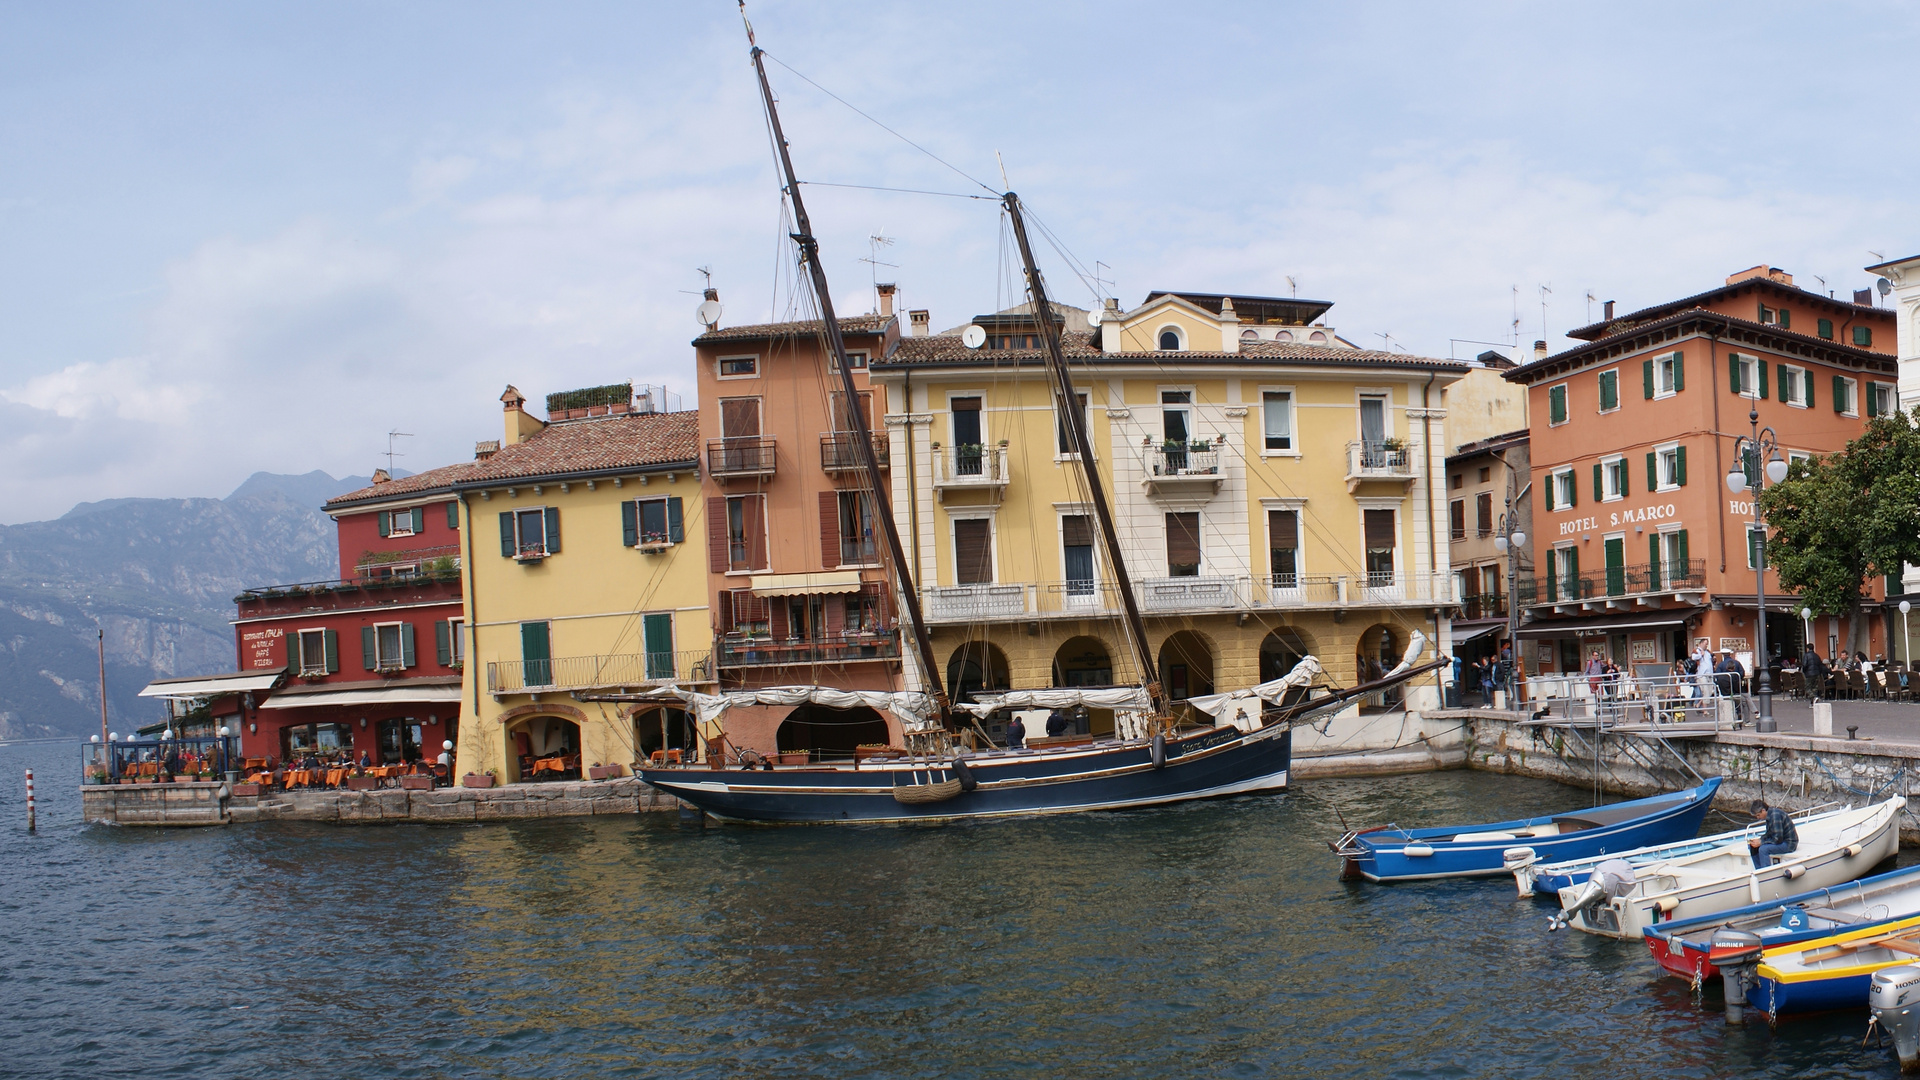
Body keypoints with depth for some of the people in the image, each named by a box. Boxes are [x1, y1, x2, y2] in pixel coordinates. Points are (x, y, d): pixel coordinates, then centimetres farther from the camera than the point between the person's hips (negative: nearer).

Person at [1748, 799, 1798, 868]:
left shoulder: (1775, 815, -25)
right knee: (1753, 847, 5)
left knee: (1763, 849, -29)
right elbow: (1769, 834, 16)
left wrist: (1761, 842, -20)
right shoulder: (1769, 814, 6)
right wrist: (1759, 840, -2)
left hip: (1789, 844, -10)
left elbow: (1778, 839, -25)